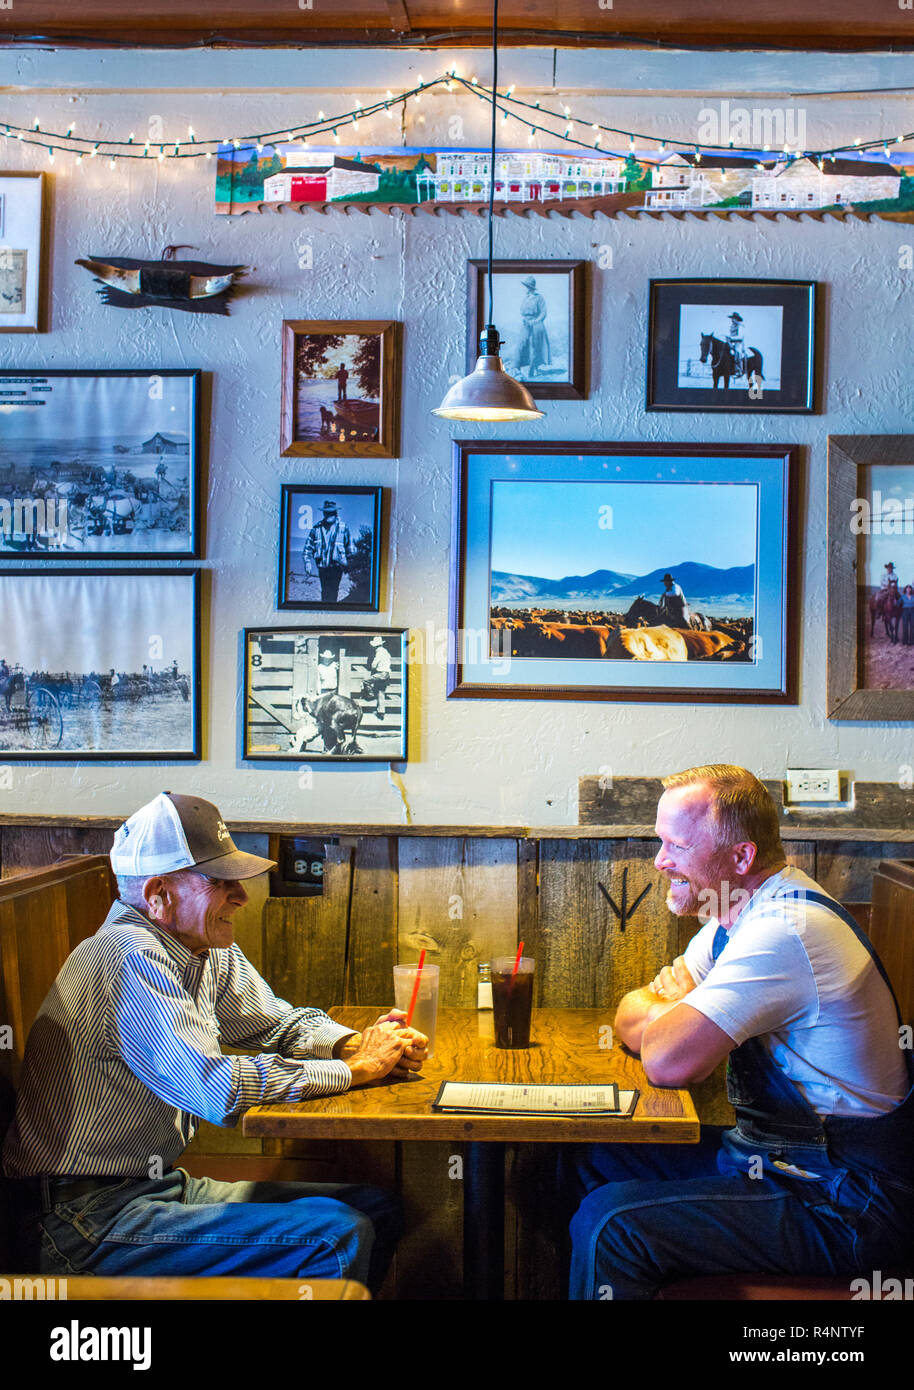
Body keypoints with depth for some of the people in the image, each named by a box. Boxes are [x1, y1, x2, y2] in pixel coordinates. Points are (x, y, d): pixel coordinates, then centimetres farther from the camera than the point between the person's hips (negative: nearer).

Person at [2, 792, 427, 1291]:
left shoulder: (210, 950, 6)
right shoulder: (132, 957, -23)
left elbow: (278, 1022, 19)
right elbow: (216, 1090, -31)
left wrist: (354, 1044, -4)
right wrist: (356, 1068, -20)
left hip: (160, 1185, 10)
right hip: (85, 1221, -10)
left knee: (375, 1210, 6)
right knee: (338, 1239, -21)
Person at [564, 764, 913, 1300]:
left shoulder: (785, 931, -26)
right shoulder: (738, 910, 7)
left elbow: (670, 1062, -31)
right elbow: (632, 1013, 12)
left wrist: (664, 1008, -8)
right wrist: (671, 1012, -12)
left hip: (848, 1208, -10)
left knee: (610, 1223, -21)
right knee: (589, 1162, 10)